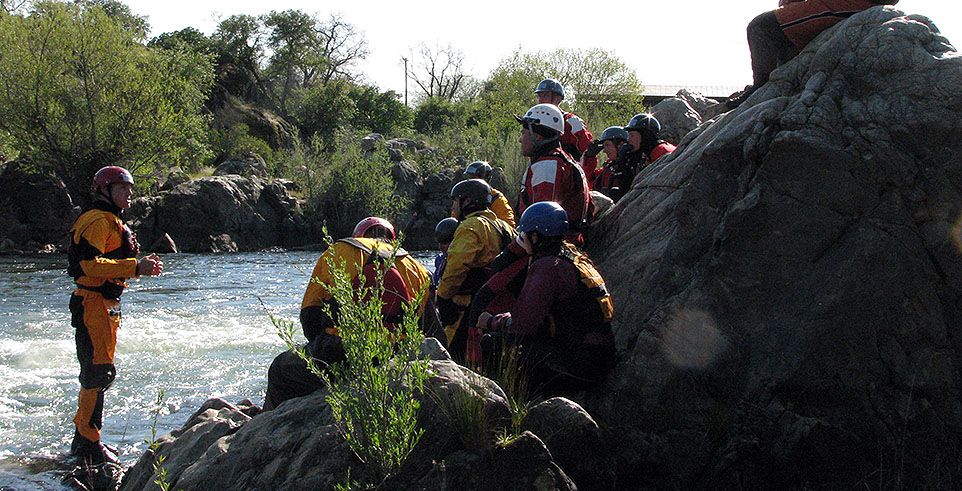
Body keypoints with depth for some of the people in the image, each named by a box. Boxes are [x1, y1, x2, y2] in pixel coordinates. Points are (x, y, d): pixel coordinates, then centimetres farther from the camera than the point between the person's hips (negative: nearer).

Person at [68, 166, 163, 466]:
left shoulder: (112, 222, 21)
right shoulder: (98, 221, -12)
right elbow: (89, 263, -22)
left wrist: (141, 265, 8)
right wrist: (134, 267, -23)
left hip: (106, 304, 11)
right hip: (93, 303, -11)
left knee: (96, 373, 14)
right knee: (100, 372, -13)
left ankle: (83, 441, 22)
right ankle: (88, 442, -13)